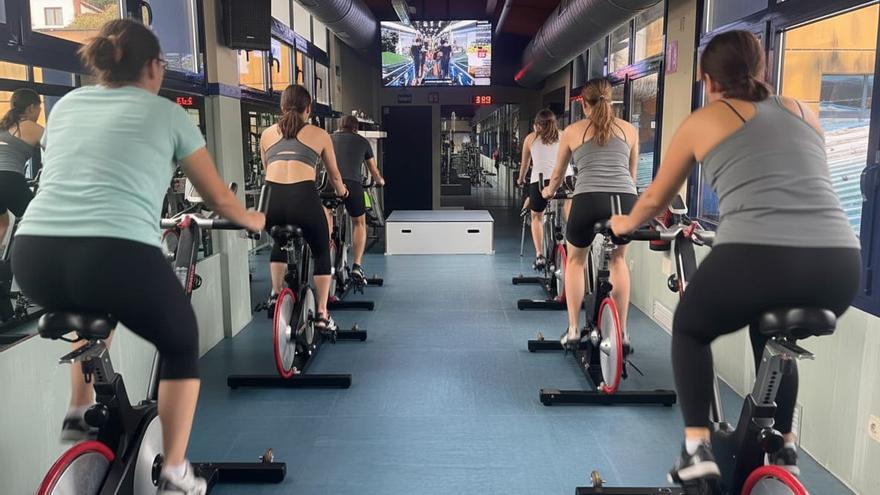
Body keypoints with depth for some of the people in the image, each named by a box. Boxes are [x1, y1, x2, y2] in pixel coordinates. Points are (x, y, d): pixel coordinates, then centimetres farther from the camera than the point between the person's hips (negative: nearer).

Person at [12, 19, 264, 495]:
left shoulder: (66, 103, 24)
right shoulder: (167, 112, 12)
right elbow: (217, 196, 19)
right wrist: (250, 219, 39)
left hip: (33, 257, 5)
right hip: (120, 256, -5)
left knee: (95, 303, 39)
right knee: (181, 343, 21)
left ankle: (78, 414, 40)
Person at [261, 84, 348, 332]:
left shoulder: (267, 133, 21)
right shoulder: (319, 134, 16)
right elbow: (334, 174, 27)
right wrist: (341, 192, 48)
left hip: (272, 199, 3)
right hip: (303, 197, -2)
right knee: (321, 252, 18)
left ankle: (276, 294, 32)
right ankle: (322, 314, 16)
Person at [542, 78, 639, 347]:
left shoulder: (572, 131, 16)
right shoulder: (629, 129, 20)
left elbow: (558, 173, 28)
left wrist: (549, 191, 50)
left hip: (589, 199, -2)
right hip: (626, 199, 2)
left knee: (575, 260, 23)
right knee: (618, 259, 26)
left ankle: (573, 330, 20)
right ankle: (622, 331, 26)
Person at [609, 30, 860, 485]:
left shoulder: (703, 121, 14)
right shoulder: (804, 113, 24)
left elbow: (656, 198, 26)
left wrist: (626, 223, 47)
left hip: (753, 259, -4)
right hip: (840, 267, 5)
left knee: (689, 330, 26)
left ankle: (698, 448, 16)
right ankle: (784, 448, 36)